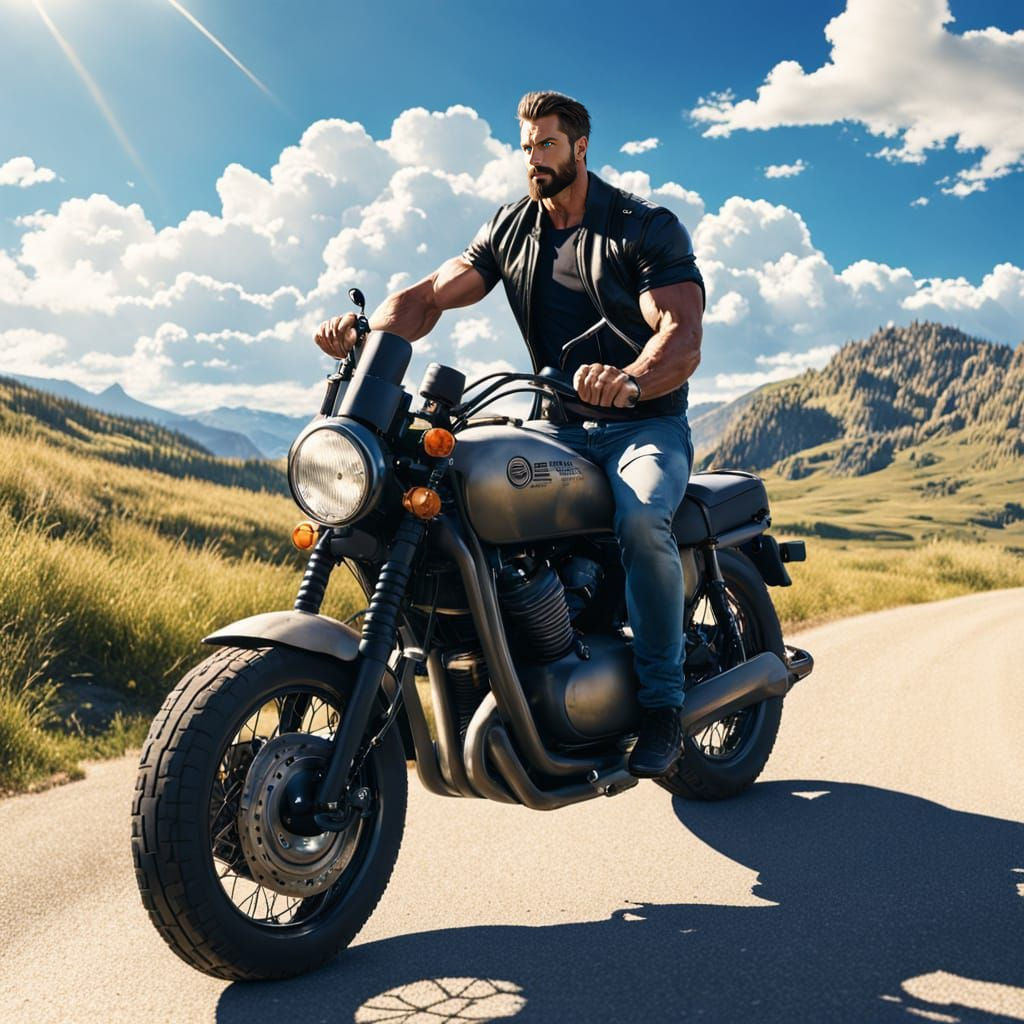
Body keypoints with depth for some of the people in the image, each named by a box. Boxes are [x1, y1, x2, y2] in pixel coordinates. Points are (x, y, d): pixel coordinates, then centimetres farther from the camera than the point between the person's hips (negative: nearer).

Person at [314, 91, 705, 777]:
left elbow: (683, 335, -22)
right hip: (559, 423, 5)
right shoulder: (511, 229, 10)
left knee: (641, 516, -37)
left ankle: (663, 702, -19)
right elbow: (434, 294, -2)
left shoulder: (649, 228, -7)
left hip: (647, 421, -4)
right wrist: (367, 331, -24)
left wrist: (629, 380, -45)